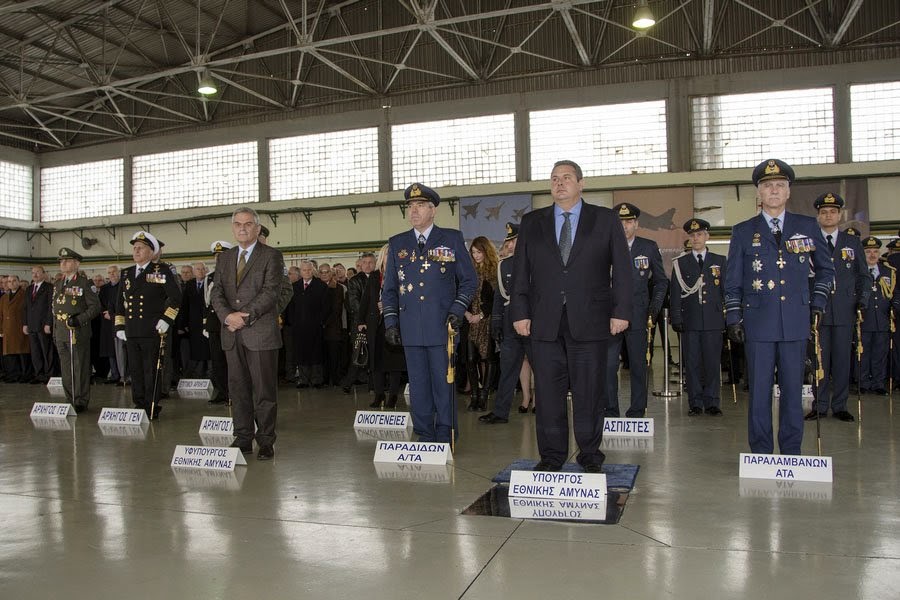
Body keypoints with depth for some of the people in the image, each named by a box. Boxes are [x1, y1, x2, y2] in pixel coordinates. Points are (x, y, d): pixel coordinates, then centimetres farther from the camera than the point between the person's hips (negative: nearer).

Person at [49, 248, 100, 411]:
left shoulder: (84, 283, -5)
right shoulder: (57, 285, 15)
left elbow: (95, 306, -8)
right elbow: (53, 308, 21)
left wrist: (80, 319, -19)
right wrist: (53, 331, 16)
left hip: (78, 335, -6)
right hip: (60, 335, 6)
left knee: (80, 369, -1)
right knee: (66, 369, 11)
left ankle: (81, 402, 7)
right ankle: (70, 400, 20)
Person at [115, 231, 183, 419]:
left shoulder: (162, 271, 0)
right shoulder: (126, 274, 17)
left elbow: (176, 296, -3)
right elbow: (120, 303, 21)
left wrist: (166, 320, -11)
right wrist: (120, 326, 14)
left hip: (153, 332, -5)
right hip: (131, 333, 5)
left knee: (152, 372, -1)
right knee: (135, 371, 9)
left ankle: (152, 409, 7)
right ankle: (138, 406, 18)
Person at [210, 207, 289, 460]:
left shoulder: (271, 256, 0)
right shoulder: (224, 258, 16)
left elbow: (271, 292, -10)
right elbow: (216, 293, 8)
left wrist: (245, 316, -14)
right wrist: (228, 316, -11)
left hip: (261, 332, -5)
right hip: (232, 335, 5)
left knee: (264, 390, -1)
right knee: (238, 389, 9)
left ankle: (266, 442, 7)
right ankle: (243, 439, 17)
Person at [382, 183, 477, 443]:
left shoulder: (452, 239, 4)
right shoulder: (397, 243, 12)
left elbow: (469, 280, 5)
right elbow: (389, 288, 15)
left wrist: (457, 311, -6)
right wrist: (390, 322, 7)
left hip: (442, 326, -3)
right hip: (410, 328, 3)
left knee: (444, 382, 1)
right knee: (418, 385, 7)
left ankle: (445, 437, 12)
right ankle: (424, 436, 16)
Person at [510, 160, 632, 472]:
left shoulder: (606, 220, 7)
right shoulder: (531, 223, 12)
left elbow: (622, 269, 3)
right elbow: (520, 271, 9)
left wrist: (620, 311, -5)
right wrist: (520, 312, 1)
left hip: (590, 322, -1)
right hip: (545, 323, 2)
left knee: (590, 391, 4)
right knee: (548, 391, 4)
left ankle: (590, 455, 18)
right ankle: (551, 456, 15)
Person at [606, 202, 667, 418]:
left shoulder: (649, 247, 6)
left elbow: (661, 281, 12)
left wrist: (653, 311, 3)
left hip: (638, 317, 1)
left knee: (639, 367, 6)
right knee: (607, 366, -4)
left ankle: (637, 412, 15)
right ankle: (610, 411, 6)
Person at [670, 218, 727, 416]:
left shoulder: (720, 261, 11)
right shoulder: (680, 263, 9)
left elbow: (727, 290, 10)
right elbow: (675, 293, 6)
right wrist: (676, 319, -2)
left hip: (714, 320, 0)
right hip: (690, 321, 0)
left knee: (713, 362, 1)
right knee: (692, 363, 1)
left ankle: (712, 402, 10)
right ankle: (696, 403, 9)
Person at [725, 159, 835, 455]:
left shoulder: (808, 227, 8)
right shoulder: (743, 231, 4)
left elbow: (826, 269, 19)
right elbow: (732, 282, 6)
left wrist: (818, 304, 9)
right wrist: (733, 319, 1)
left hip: (796, 322, 1)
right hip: (758, 322, -1)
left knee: (793, 388, 6)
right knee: (759, 390, 2)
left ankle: (792, 452, 17)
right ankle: (761, 453, 12)